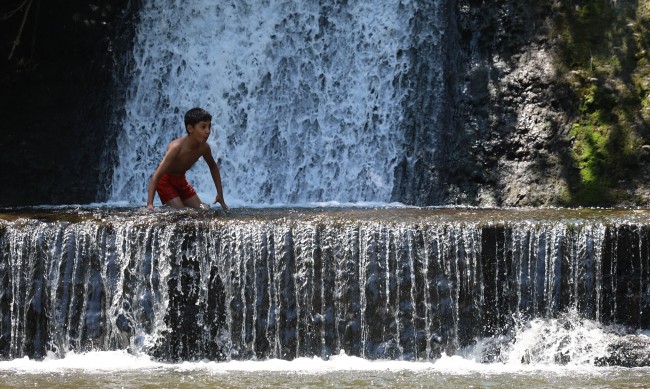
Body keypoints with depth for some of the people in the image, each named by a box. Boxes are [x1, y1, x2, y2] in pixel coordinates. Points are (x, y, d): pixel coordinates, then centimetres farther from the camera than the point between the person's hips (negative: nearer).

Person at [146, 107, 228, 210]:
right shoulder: (177, 147, -35)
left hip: (181, 181, 7)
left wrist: (220, 194, 7)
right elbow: (156, 175, -41)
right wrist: (150, 204, -51)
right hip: (165, 181, -7)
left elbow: (213, 167, 9)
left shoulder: (203, 147, -15)